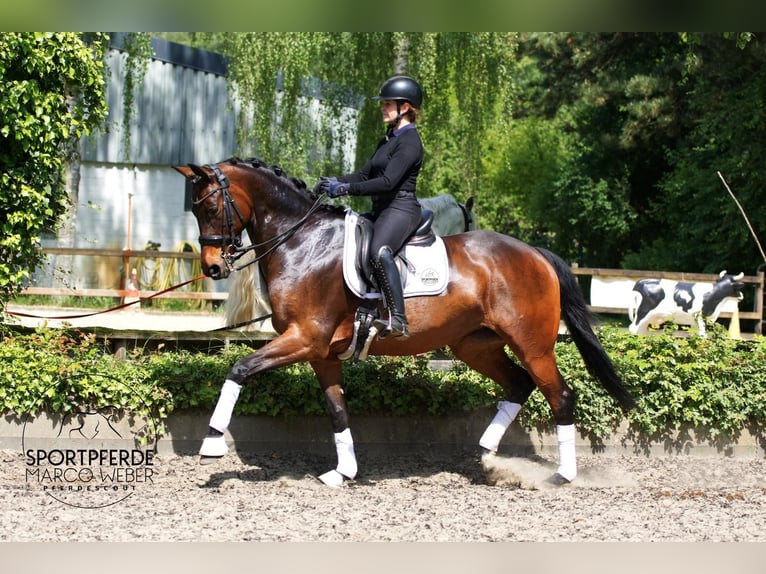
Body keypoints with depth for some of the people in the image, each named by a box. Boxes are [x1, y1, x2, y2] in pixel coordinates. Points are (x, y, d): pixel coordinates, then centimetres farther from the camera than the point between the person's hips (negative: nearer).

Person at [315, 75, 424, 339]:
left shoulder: (409, 141, -11)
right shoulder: (388, 139, 20)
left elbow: (388, 182, -21)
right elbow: (366, 174, 21)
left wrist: (345, 188, -21)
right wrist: (335, 181, 4)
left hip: (401, 208, -11)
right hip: (381, 210, 11)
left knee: (379, 251, -38)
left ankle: (398, 320, -47)